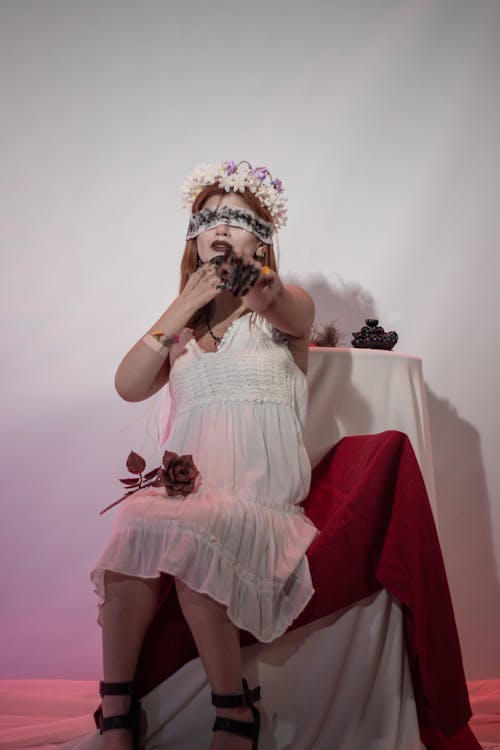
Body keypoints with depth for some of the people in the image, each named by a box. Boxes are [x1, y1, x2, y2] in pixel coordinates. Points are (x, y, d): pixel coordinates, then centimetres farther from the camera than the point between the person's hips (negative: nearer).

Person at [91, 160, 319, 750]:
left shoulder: (289, 305, 7)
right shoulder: (184, 324, 20)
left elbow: (282, 306, -21)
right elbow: (128, 386, 3)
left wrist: (260, 291, -46)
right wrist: (185, 308, -3)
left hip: (261, 498, -3)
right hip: (185, 490, 3)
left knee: (180, 532, -33)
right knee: (137, 522, -29)